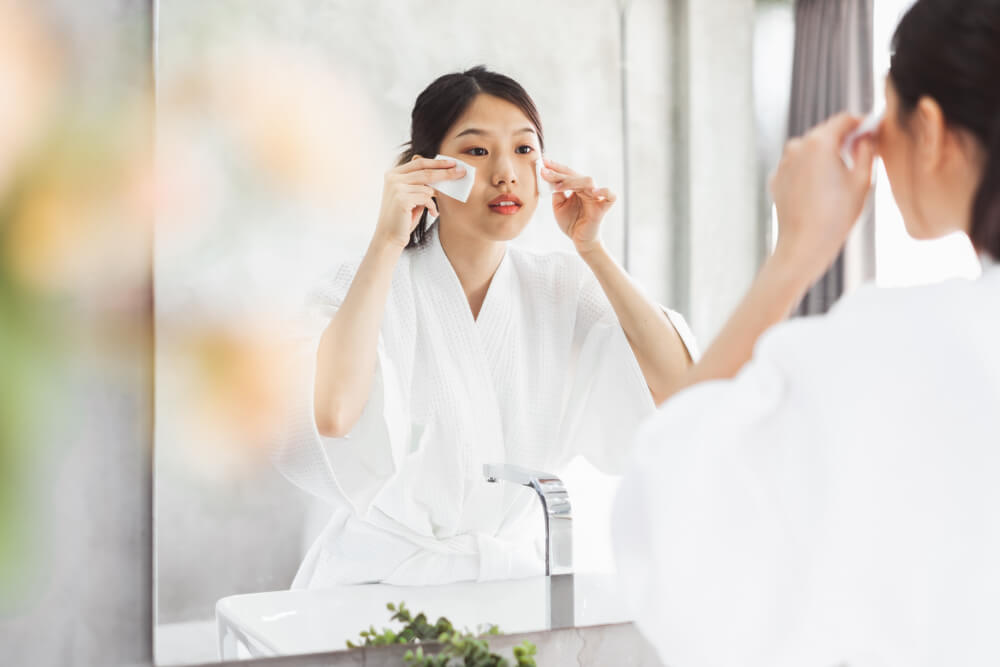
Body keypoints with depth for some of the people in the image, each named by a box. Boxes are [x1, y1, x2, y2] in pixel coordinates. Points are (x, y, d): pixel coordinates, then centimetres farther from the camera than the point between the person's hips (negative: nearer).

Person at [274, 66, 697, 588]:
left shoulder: (561, 289, 5)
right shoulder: (364, 288, -5)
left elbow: (678, 389, -7)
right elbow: (333, 415, -26)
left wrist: (591, 249, -6)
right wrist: (387, 240, -21)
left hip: (513, 575, 2)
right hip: (381, 579, -1)